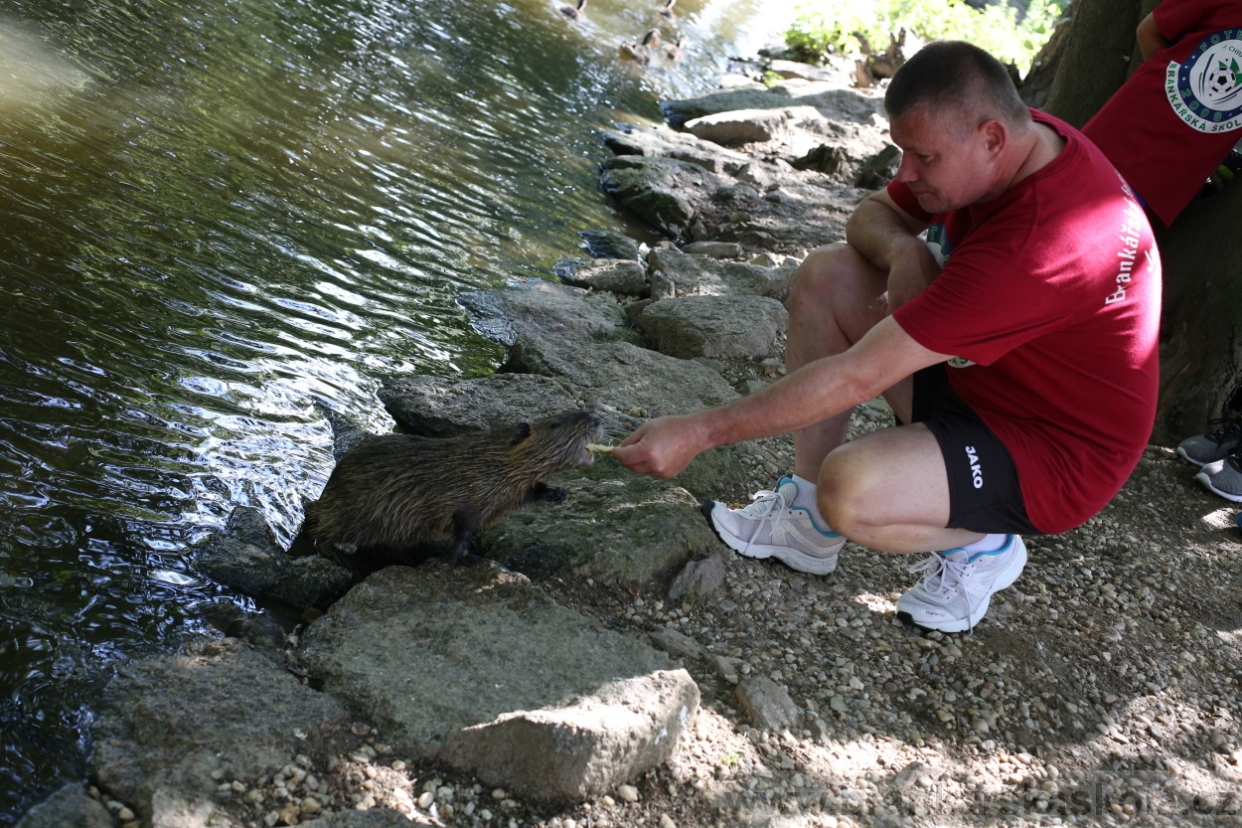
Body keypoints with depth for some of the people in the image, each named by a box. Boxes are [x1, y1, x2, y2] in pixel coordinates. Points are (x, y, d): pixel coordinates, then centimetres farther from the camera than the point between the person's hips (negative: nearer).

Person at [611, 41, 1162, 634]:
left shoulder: (1043, 241, -35)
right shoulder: (1010, 138, -8)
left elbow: (857, 377, -35)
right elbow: (874, 214, 5)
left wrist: (698, 434, -30)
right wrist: (903, 249, -21)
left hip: (1055, 455, -9)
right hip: (978, 375, 9)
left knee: (850, 489, -34)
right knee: (826, 276, -5)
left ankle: (979, 545, 1)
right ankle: (807, 523, 0)